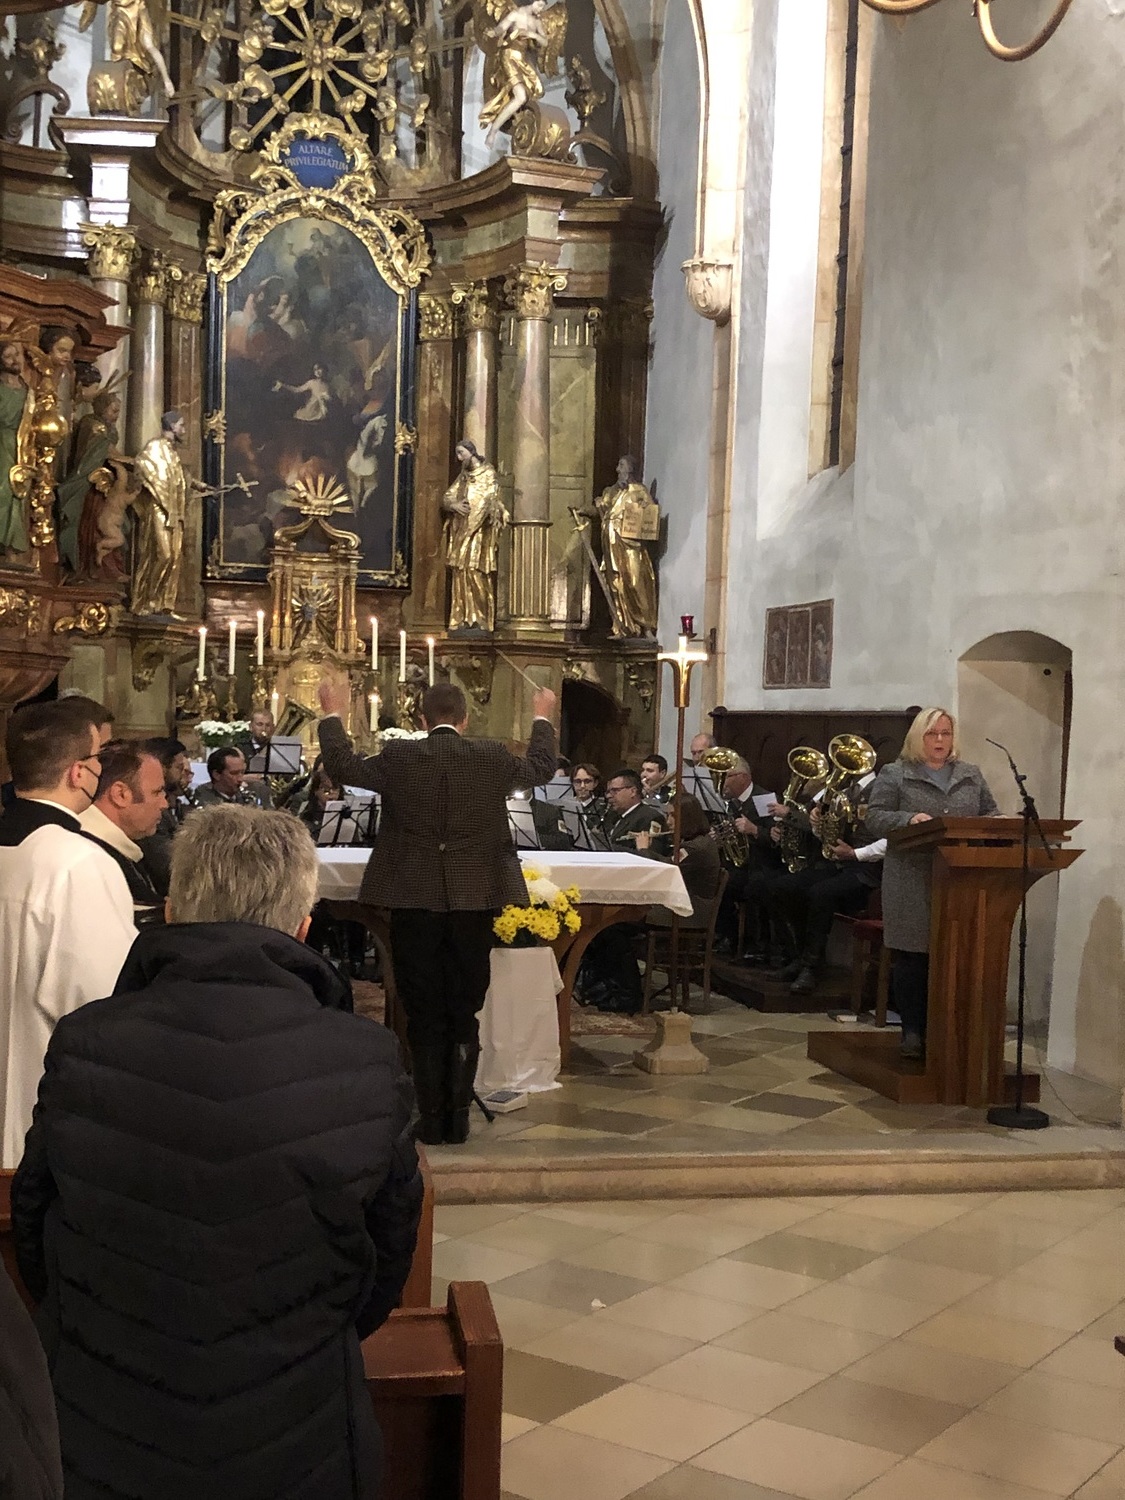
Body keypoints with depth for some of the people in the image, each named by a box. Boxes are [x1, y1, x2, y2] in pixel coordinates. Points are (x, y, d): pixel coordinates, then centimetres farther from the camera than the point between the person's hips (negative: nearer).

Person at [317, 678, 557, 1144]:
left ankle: (432, 1118, 10)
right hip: (474, 901, 1)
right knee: (464, 1014, 10)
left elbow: (342, 766, 10)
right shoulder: (492, 757, -3)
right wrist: (542, 720, 33)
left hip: (413, 902, -1)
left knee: (423, 1017, 8)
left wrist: (333, 715, 24)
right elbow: (542, 768, 16)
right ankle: (458, 1117, 11)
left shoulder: (399, 757, -6)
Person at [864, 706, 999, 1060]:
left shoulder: (971, 775, 17)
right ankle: (913, 1030, 8)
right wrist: (909, 819, -20)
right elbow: (874, 817, -3)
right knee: (911, 959, 0)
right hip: (912, 883, -3)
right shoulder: (895, 775, 4)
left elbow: (992, 813, 18)